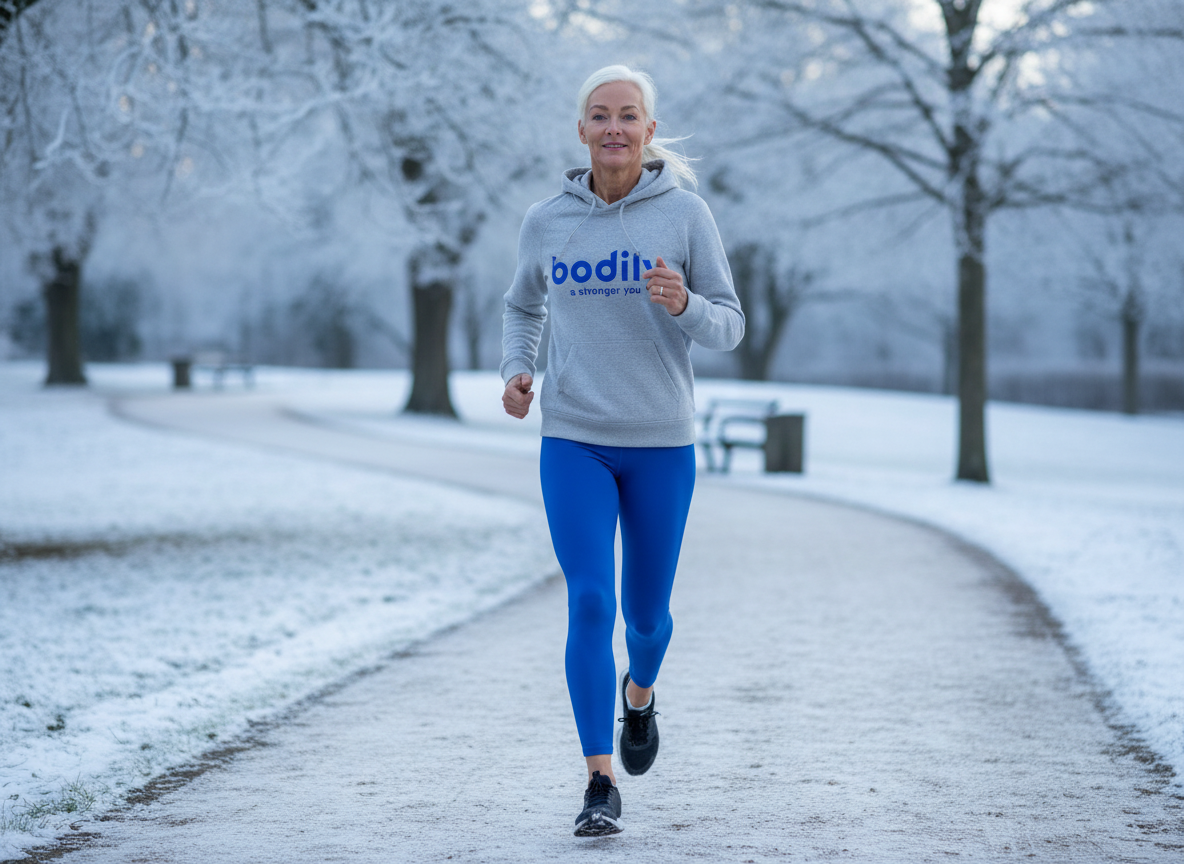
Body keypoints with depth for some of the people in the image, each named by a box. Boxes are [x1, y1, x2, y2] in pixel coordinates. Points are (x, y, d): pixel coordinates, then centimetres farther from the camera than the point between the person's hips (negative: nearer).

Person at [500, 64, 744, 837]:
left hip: (662, 445, 0)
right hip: (574, 444, 0)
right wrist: (516, 371, 1)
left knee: (646, 612, 11)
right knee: (590, 606, -11)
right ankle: (601, 784, -7)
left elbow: (730, 327, -1)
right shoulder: (547, 222, 3)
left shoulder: (685, 214, -4)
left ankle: (639, 693, 47)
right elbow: (524, 307, 21)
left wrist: (683, 305, -23)